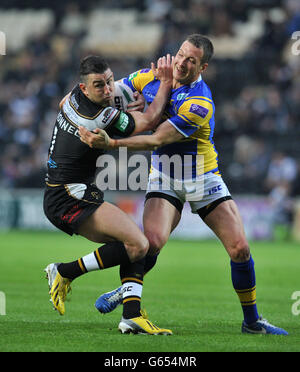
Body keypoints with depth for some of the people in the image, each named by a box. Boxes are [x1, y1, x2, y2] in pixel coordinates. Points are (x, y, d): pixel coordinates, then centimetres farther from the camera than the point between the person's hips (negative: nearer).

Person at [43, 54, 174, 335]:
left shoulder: (74, 98, 4)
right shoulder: (105, 119, -22)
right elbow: (150, 120, -6)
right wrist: (165, 83, 3)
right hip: (69, 199, -10)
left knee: (135, 244, 9)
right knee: (138, 245, -21)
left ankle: (131, 316, -1)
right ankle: (65, 273, -10)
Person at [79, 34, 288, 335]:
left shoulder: (200, 104, -25)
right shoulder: (152, 77, -7)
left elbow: (156, 140, -29)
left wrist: (111, 143, -38)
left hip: (204, 179, -2)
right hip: (164, 180, 2)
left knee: (239, 247, -10)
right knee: (152, 240, -24)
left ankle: (252, 321, 8)